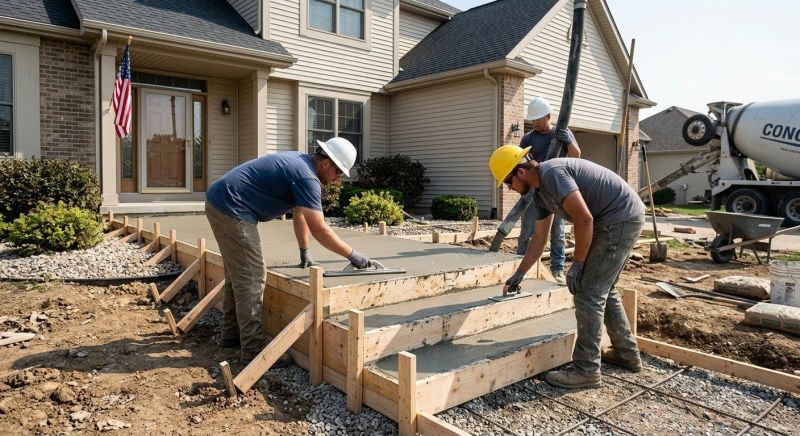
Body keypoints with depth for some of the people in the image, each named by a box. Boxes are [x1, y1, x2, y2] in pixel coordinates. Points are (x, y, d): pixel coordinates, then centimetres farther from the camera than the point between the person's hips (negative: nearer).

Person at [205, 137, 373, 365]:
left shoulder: (300, 163, 13)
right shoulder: (306, 177, -19)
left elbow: (299, 213, 20)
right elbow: (319, 230, -22)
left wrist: (304, 252, 23)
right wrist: (352, 254, -12)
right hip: (231, 209, -11)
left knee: (238, 274, 18)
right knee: (251, 277, -8)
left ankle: (232, 334, 30)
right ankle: (254, 349, -1)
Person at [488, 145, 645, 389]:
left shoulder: (552, 173, -19)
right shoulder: (540, 192, 11)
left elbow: (584, 219, -23)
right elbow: (539, 238, 18)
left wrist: (577, 265, -14)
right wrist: (519, 274, 20)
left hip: (621, 218, -10)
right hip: (619, 221, 10)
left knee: (588, 294, -9)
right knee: (603, 290, 19)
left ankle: (586, 370, -1)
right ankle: (627, 353, 33)